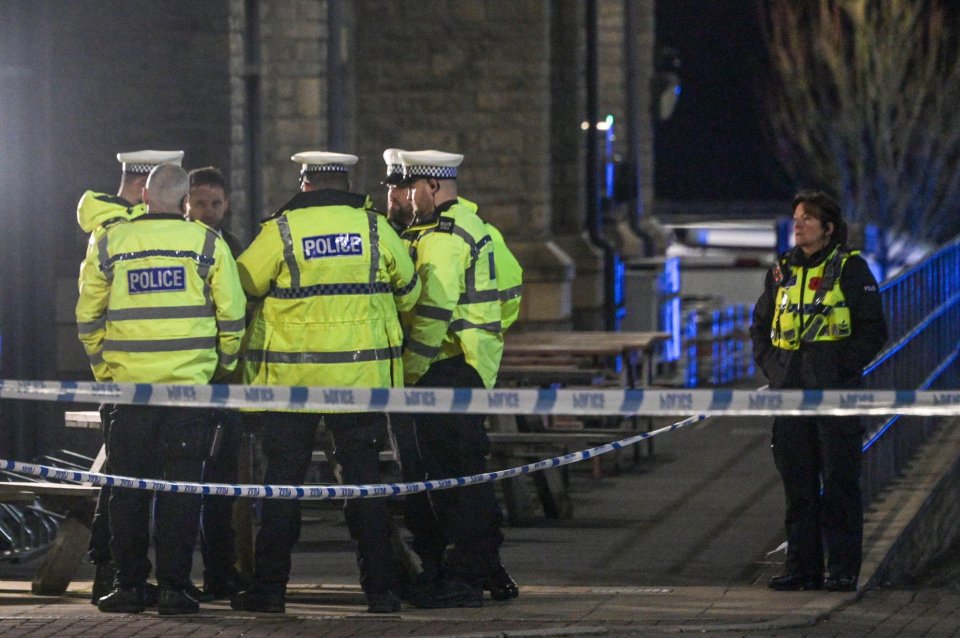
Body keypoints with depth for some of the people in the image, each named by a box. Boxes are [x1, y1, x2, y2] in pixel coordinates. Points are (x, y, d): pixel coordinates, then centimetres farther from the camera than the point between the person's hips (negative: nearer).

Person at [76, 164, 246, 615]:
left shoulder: (109, 245, 4)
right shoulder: (206, 244, 0)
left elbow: (88, 315, 8)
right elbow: (232, 313, 1)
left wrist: (103, 360, 21)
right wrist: (225, 364, 16)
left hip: (128, 386, 1)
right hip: (190, 383, -1)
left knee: (128, 486, 8)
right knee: (181, 485, 2)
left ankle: (129, 584, 9)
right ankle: (174, 586, -1)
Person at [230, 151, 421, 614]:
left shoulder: (281, 231, -7)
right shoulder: (375, 228, 0)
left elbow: (242, 286, -2)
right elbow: (407, 293, 12)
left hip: (290, 375, -2)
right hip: (362, 375, 2)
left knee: (283, 482, 5)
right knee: (364, 479, 7)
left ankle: (269, 587, 6)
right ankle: (379, 586, 6)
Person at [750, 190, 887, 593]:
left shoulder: (850, 268, -3)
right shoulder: (782, 271, 12)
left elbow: (873, 330, -4)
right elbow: (760, 326, 23)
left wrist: (843, 369, -12)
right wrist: (771, 367, 8)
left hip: (836, 392, -5)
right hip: (791, 391, 5)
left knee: (839, 481, -2)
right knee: (797, 483, 6)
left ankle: (843, 569, 3)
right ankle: (802, 566, 12)